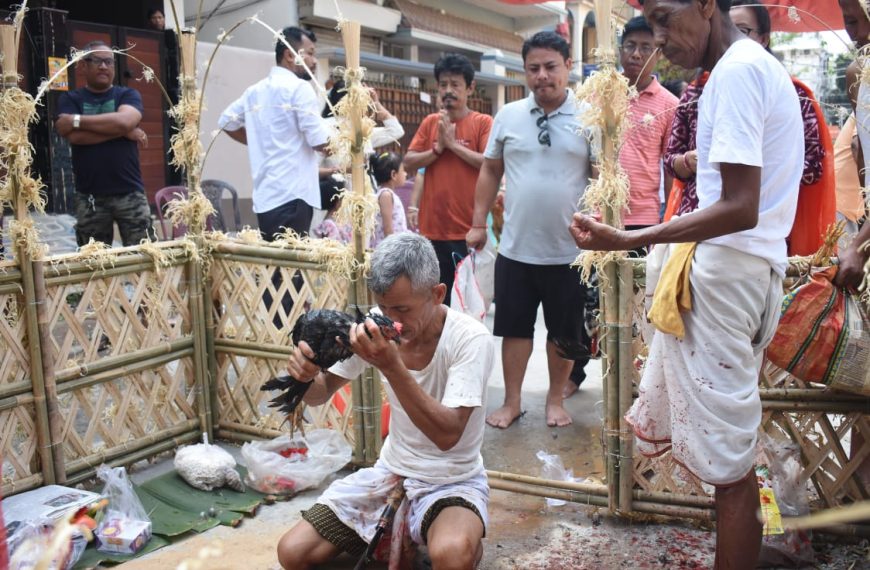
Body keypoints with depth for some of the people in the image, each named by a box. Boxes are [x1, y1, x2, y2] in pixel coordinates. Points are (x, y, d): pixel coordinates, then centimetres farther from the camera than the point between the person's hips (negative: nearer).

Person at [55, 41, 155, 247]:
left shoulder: (128, 95, 9)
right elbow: (74, 136, -10)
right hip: (89, 196, 0)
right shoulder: (70, 99, 9)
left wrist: (77, 120, -10)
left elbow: (124, 121, -13)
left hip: (130, 193, 0)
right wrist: (124, 132, -11)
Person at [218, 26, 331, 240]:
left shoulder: (255, 90, 16)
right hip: (292, 196, -9)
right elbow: (321, 142, -13)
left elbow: (226, 122, 27)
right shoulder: (299, 87, -8)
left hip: (264, 196, 9)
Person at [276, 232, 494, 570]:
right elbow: (320, 394, 2)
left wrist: (392, 367, -38)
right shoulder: (377, 328, -8)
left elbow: (448, 435, -28)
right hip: (391, 472, 5)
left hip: (452, 482, -5)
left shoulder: (470, 339, -20)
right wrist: (307, 374, -23)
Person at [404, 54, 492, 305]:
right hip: (432, 227, 4)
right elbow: (409, 163, 5)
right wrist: (438, 148, -8)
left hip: (468, 229, -4)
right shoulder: (430, 122, 10)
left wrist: (453, 143, -13)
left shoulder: (483, 123, -2)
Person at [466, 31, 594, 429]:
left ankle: (555, 400, 29)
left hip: (569, 249, -1)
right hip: (515, 247, 2)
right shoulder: (508, 116, 4)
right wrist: (478, 223, 7)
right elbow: (490, 171, 10)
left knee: (564, 331, 11)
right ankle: (512, 401, 25)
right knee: (514, 327, 10)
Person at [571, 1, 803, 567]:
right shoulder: (757, 65, 17)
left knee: (729, 462, -1)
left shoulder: (736, 70, -14)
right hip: (744, 266, 10)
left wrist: (628, 240, -25)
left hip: (725, 273, -10)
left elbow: (740, 208, -23)